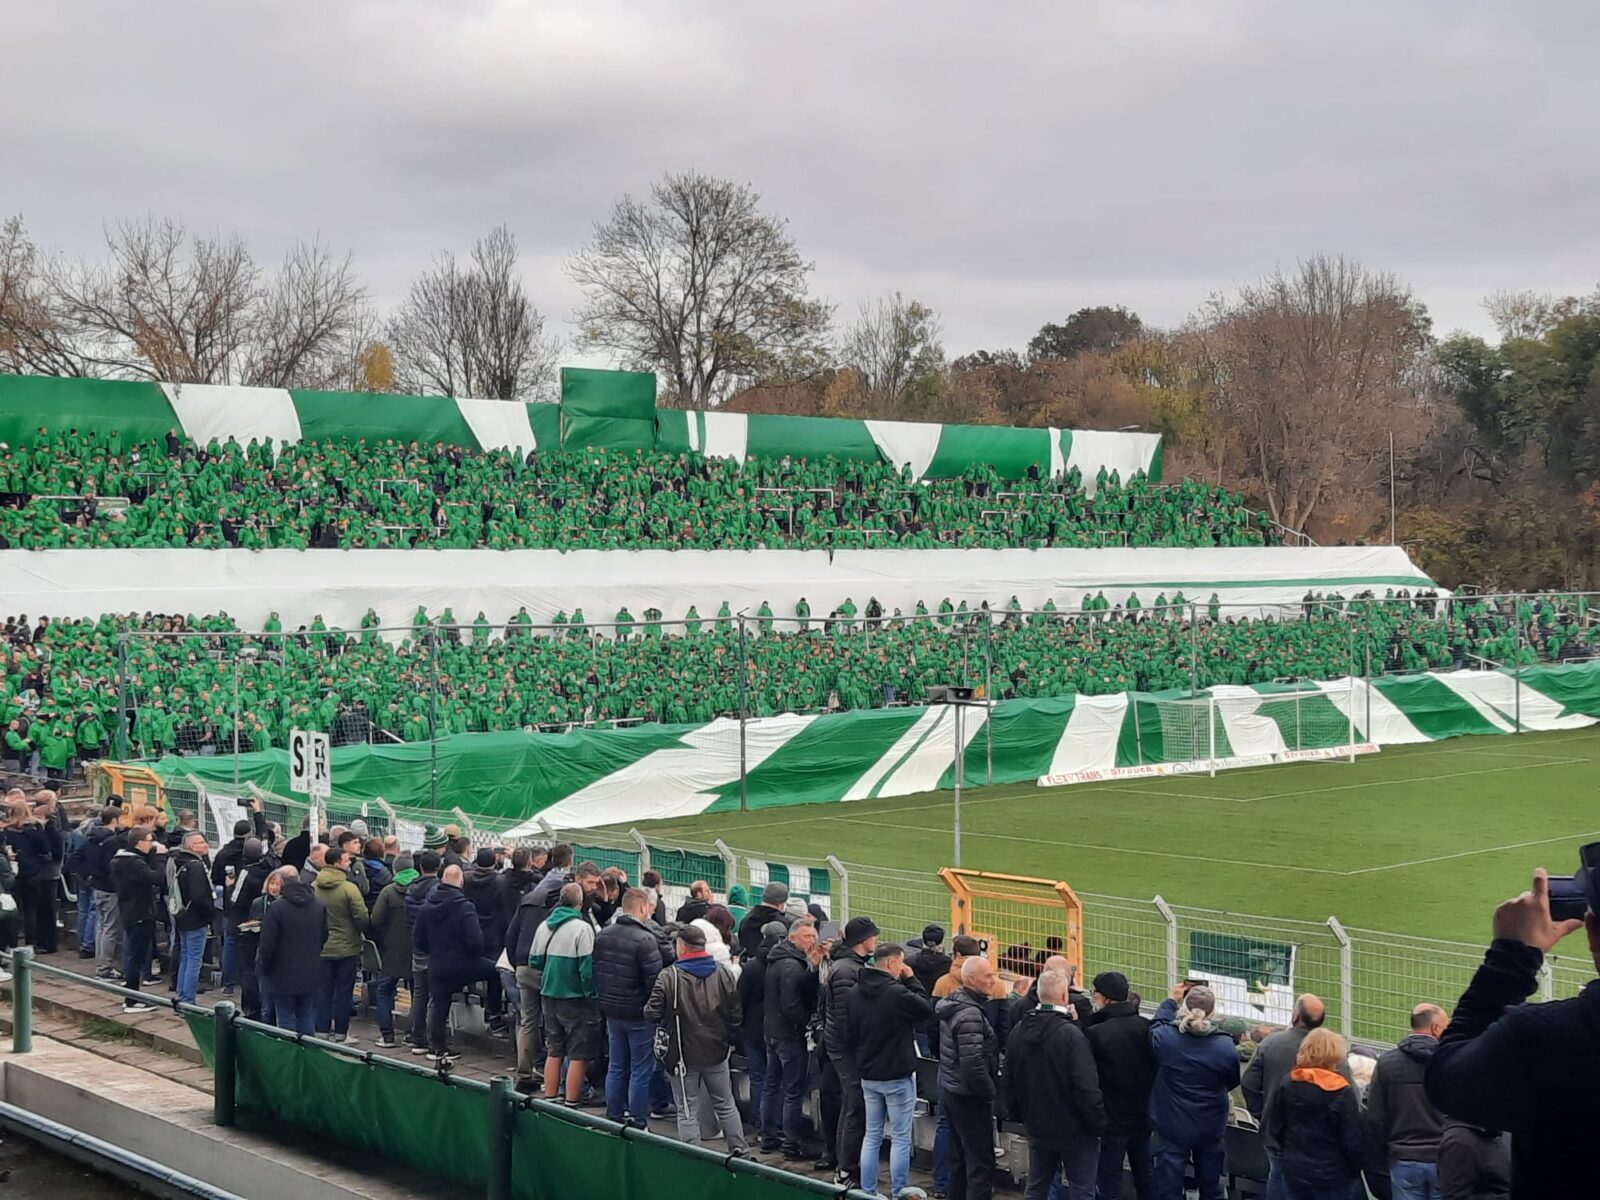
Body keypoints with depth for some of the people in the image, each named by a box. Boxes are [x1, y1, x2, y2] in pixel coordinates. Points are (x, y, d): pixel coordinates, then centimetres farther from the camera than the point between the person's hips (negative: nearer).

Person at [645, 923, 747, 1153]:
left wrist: (646, 1008, 8)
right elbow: (735, 1014, 3)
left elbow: (653, 1013, -16)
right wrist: (730, 1040, 17)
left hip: (683, 1054, -4)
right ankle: (740, 1151, 22)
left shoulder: (668, 977, -16)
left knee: (687, 1111, 5)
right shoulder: (724, 974, -2)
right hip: (716, 1051, 4)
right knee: (725, 1105, 18)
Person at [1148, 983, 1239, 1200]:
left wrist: (1171, 1000, 22)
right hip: (1211, 1129, 1)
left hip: (1171, 1127, -1)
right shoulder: (1225, 1046, -17)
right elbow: (1233, 1082, 1)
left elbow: (1158, 1023, 7)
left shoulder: (1165, 1038, -18)